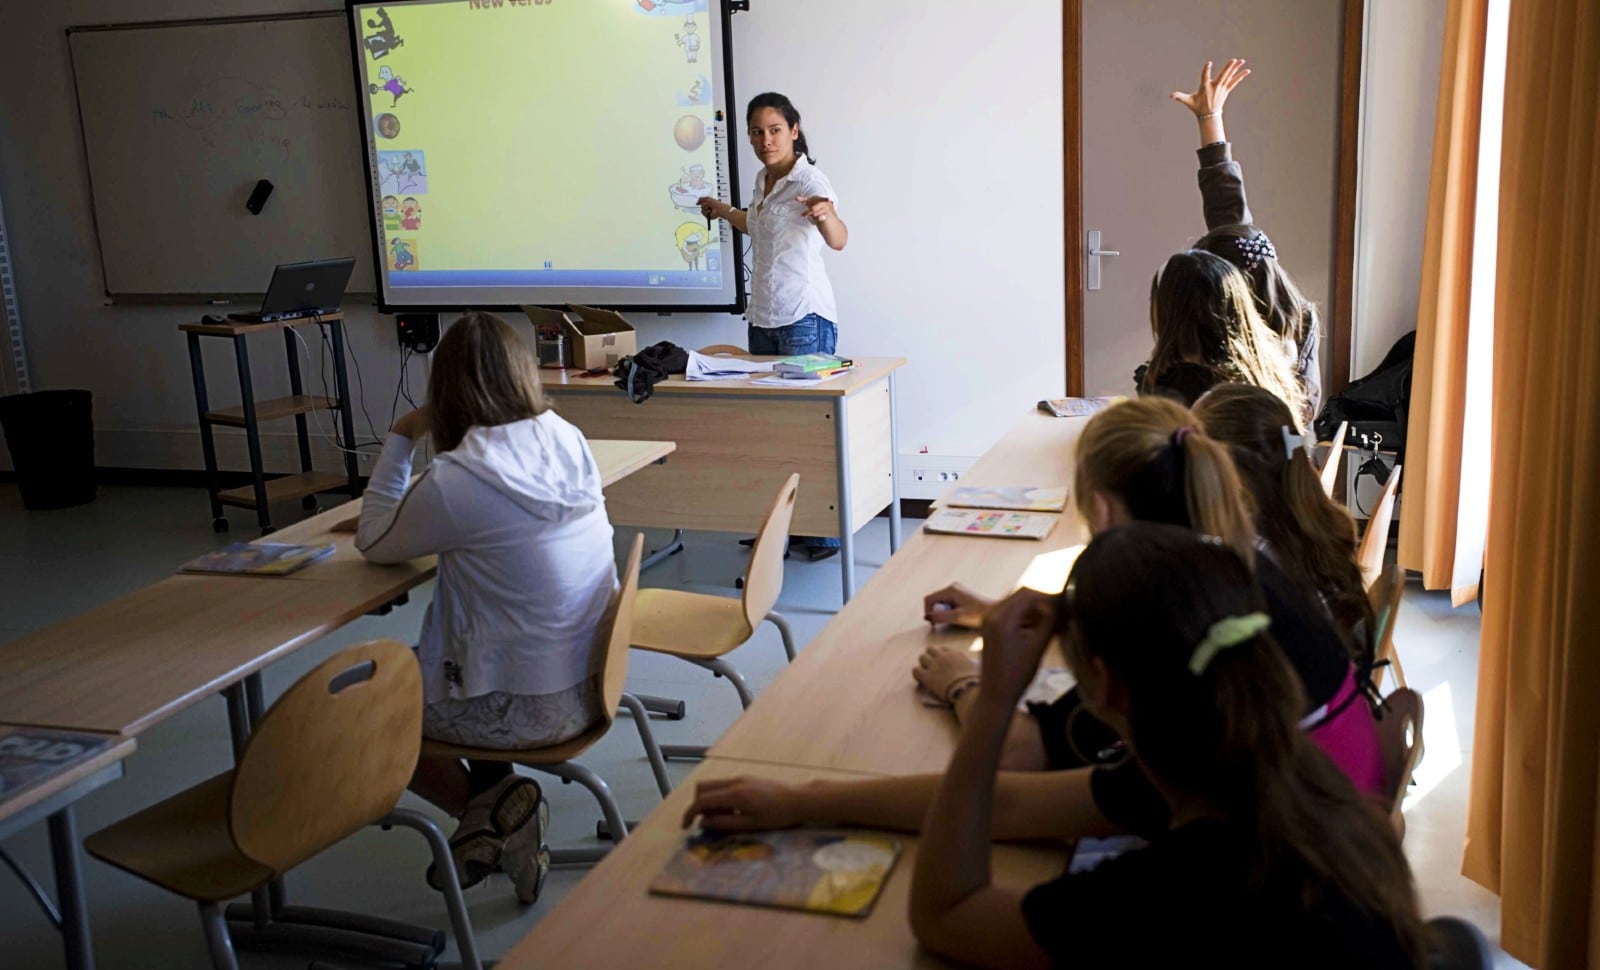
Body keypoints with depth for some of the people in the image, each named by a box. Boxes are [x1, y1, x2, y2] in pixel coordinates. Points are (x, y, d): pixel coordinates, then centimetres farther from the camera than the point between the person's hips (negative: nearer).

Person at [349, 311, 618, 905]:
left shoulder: (456, 481, -23)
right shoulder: (569, 441, -3)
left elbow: (374, 542, -4)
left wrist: (400, 440, 0)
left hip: (523, 710, -7)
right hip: (587, 686, 7)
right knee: (409, 661, 29)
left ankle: (492, 802, 10)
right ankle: (498, 805, 21)